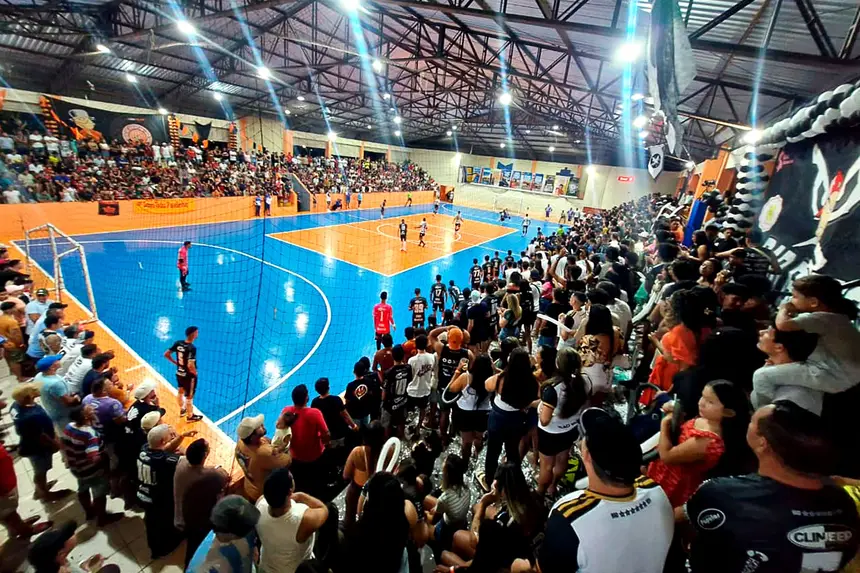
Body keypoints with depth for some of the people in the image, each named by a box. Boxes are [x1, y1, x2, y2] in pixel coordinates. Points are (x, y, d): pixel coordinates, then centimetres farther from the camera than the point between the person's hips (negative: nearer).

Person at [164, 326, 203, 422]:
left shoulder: (178, 343, -9)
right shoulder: (192, 348, -31)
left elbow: (166, 354, 0)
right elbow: (190, 365, -36)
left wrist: (176, 362, 10)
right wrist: (195, 373, -16)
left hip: (179, 373, 7)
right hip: (189, 376, -7)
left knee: (180, 392, 28)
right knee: (189, 397, 12)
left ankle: (182, 409, 51)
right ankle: (190, 416, 31)